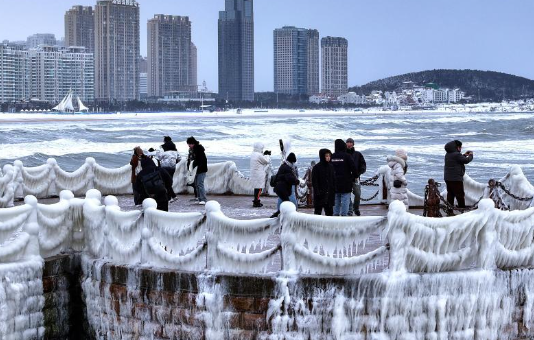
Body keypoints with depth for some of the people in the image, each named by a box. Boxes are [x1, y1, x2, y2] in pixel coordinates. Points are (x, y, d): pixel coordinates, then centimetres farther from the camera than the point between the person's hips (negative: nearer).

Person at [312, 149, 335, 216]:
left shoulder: (331, 166, 8)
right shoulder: (317, 167, -7)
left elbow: (333, 180, 14)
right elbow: (314, 182, -9)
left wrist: (334, 190, 6)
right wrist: (317, 192, -16)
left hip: (330, 193, 5)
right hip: (320, 194, -5)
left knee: (329, 211, 10)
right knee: (318, 210, 0)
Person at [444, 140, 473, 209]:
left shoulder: (448, 155, 10)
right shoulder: (456, 154, -18)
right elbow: (466, 161, -13)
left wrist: (464, 155, 22)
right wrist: (470, 155, 5)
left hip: (447, 178, 9)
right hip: (456, 178, -9)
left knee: (450, 194, 12)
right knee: (460, 194, -1)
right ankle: (462, 207, 2)